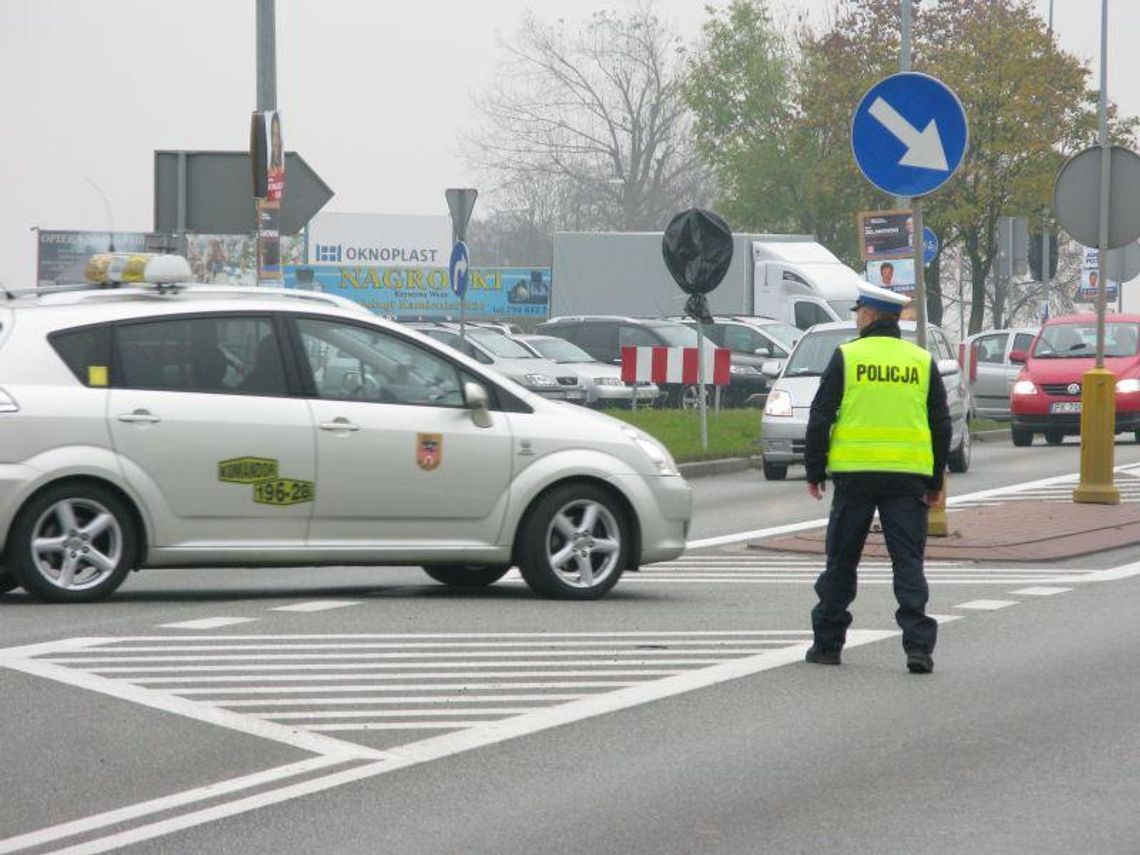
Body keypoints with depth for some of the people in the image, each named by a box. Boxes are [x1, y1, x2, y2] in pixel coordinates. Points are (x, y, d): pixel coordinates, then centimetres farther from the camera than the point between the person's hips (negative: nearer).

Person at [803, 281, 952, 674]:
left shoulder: (846, 356, -1)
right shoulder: (923, 361, 8)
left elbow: (820, 418, -2)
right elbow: (941, 426, 10)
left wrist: (814, 471, 6)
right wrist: (935, 482, 16)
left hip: (855, 473, -2)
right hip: (908, 475, 2)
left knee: (841, 561, 9)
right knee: (909, 562, 2)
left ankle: (827, 643, 15)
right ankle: (918, 646, -8)